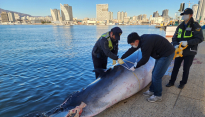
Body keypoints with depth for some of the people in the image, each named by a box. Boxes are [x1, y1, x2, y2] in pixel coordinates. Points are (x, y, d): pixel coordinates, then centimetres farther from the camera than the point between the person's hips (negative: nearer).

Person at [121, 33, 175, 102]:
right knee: (154, 73, 15)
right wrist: (121, 58, 12)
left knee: (156, 76, -7)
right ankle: (152, 90, 31)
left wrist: (135, 67, -10)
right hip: (161, 53, 10)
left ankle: (158, 96, 12)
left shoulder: (146, 43, -31)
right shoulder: (141, 39, -2)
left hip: (167, 54, -10)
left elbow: (145, 59, -25)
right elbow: (132, 50, 7)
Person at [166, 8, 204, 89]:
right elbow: (174, 38, 7)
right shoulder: (180, 26, 7)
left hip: (190, 52, -4)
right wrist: (175, 45, -13)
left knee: (186, 69, 7)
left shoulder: (195, 26, -7)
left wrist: (188, 42, -27)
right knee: (176, 67, 8)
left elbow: (200, 38, -13)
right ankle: (172, 81, 20)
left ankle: (183, 83, 25)